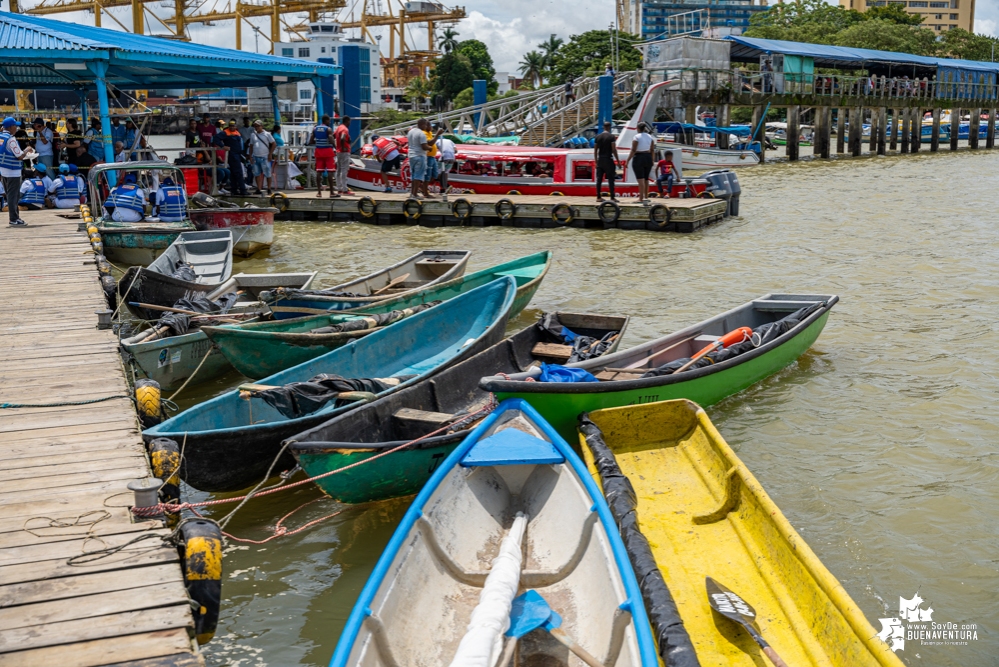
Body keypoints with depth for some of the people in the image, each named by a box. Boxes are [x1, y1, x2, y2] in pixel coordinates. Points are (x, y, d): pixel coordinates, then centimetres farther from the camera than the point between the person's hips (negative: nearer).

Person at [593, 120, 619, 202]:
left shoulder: (598, 137, 7)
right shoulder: (611, 137, -8)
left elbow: (595, 150, 9)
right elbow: (614, 150, -12)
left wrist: (596, 160, 16)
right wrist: (618, 160, -6)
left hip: (600, 159, 5)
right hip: (608, 159, -5)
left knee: (599, 179, 7)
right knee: (610, 179, -3)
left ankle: (599, 197, 9)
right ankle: (612, 197, -5)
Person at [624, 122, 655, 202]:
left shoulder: (637, 137, -9)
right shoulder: (650, 137, 8)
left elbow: (633, 151, -14)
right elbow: (652, 151, 8)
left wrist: (627, 161, -12)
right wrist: (651, 161, 18)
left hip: (638, 158, -6)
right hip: (648, 158, 6)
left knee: (640, 179, -7)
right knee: (646, 179, 16)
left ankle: (641, 198, -11)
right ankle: (646, 197, 20)